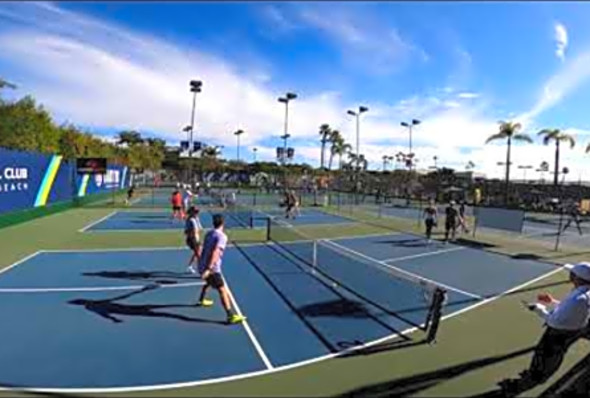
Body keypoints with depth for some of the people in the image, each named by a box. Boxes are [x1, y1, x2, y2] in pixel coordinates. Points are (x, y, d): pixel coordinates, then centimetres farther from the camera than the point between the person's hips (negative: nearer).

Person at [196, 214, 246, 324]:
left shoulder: (209, 234, 12)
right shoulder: (222, 236, -13)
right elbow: (216, 252, -26)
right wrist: (209, 269, -32)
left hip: (202, 266, 9)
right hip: (211, 268, -9)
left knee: (209, 282, 36)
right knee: (222, 290, -15)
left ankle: (201, 300, 57)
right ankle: (231, 316, -24)